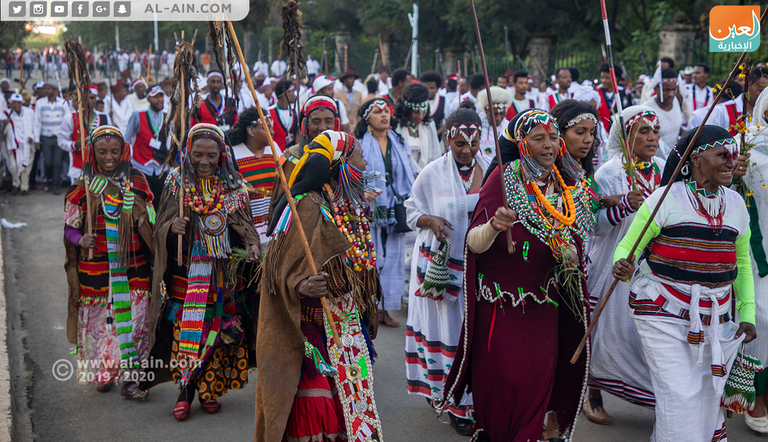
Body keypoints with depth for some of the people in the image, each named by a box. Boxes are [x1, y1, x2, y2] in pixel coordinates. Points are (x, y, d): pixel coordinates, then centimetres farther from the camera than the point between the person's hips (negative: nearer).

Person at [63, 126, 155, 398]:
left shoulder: (136, 182, 5)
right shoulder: (82, 187, 2)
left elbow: (150, 220, 12)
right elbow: (70, 227, 5)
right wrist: (81, 240, -14)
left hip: (133, 265, 0)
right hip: (95, 267, 0)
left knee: (134, 318, -6)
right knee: (100, 320, 7)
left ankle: (129, 378, 1)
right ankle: (104, 373, 26)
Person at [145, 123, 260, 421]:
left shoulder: (234, 186, 5)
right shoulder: (177, 182, 2)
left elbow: (245, 225, 8)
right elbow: (162, 226, 3)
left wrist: (252, 245, -13)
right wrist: (172, 227, -20)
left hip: (224, 275, 1)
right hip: (187, 272, -1)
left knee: (218, 330, 5)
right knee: (186, 330, -3)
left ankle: (209, 389, 20)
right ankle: (186, 390, 11)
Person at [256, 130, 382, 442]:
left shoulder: (352, 205, 10)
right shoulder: (310, 207, -15)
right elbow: (290, 270, -19)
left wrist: (366, 311, 22)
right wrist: (303, 287, -40)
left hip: (347, 324, 8)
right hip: (315, 326, -8)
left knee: (351, 395, 10)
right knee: (317, 403, -6)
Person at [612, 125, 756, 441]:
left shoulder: (736, 204, 9)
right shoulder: (666, 199, -8)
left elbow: (742, 262, 18)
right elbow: (627, 246, -7)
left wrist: (747, 313, 10)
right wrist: (622, 265, -30)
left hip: (715, 318, 5)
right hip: (664, 312, -5)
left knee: (708, 393, 11)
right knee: (679, 394, -8)